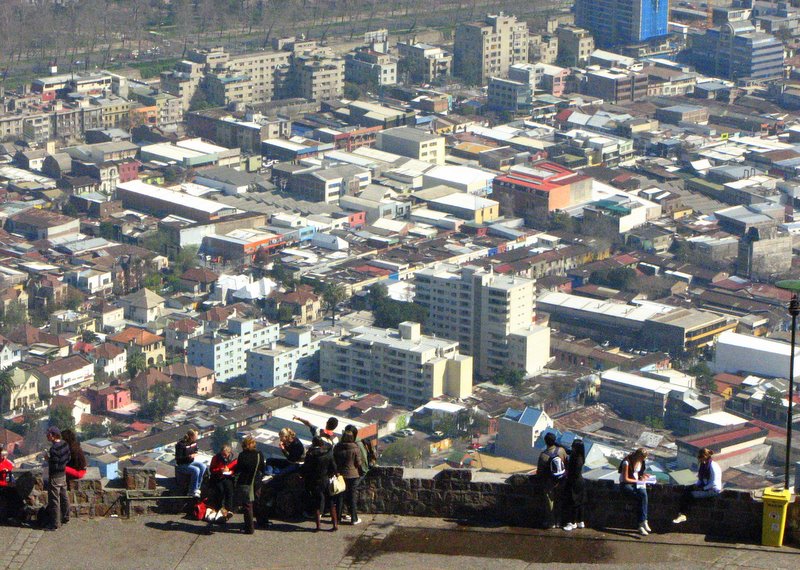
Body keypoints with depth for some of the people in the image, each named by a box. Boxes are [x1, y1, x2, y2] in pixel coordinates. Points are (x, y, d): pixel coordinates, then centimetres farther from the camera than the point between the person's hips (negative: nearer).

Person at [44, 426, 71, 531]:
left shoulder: (54, 449, -26)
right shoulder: (65, 444, 1)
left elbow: (54, 465, -26)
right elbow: (68, 459, 11)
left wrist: (48, 459, -11)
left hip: (55, 476, -9)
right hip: (63, 474, 9)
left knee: (54, 500, 0)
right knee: (63, 496, 22)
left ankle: (54, 524, 5)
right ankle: (65, 517, 38)